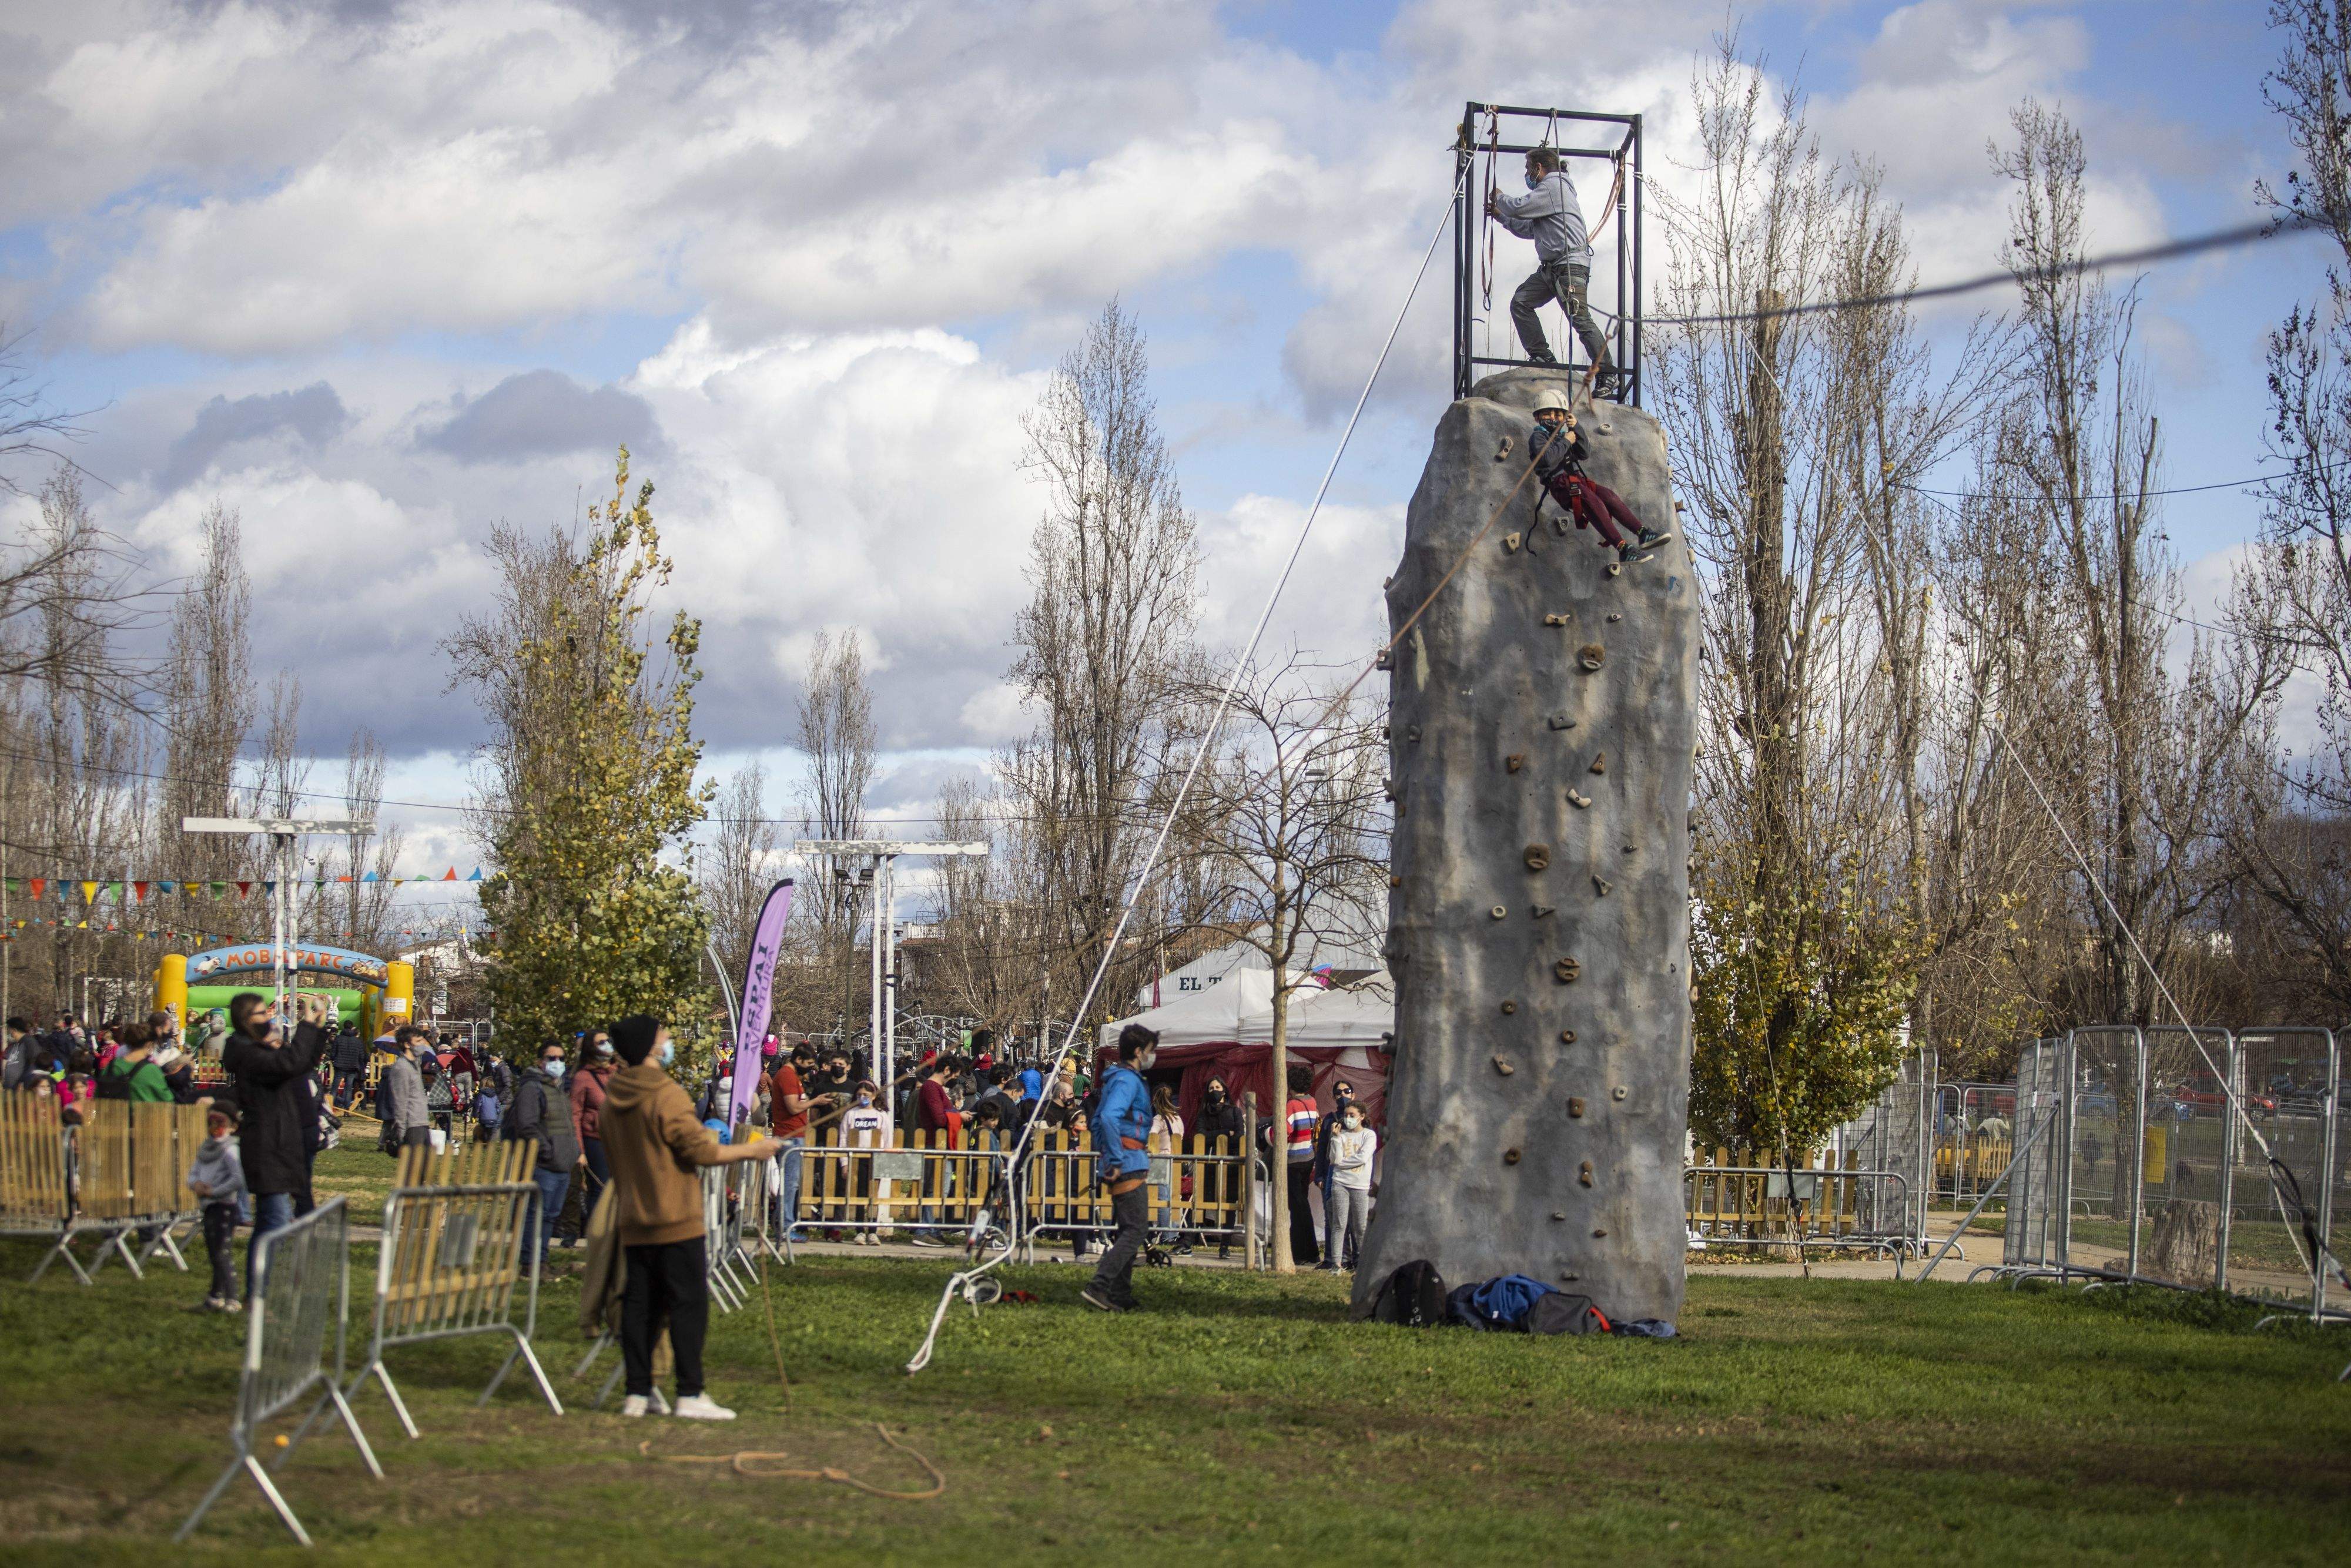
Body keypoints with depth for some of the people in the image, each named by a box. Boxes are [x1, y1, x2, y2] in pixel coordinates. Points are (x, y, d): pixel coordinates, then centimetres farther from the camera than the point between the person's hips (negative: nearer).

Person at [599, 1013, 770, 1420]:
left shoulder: (613, 1100, 9)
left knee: (640, 1304, 8)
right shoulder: (666, 1095, -15)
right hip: (676, 1219, -7)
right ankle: (689, 1394, -5)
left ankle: (637, 1393, 9)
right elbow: (699, 1149, -17)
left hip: (633, 1221, 7)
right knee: (689, 1302, -3)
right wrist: (747, 1151, -4)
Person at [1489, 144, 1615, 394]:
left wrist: (1500, 198, 6)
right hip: (1551, 267, 11)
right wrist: (1500, 215, 29)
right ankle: (1541, 356, -1)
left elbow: (1521, 208, -14)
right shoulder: (1551, 189, 27)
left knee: (1580, 318, -15)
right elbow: (1529, 230, 33)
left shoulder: (1554, 185, -6)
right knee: (1521, 302, 1)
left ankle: (1607, 375, -15)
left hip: (1570, 264, -11)